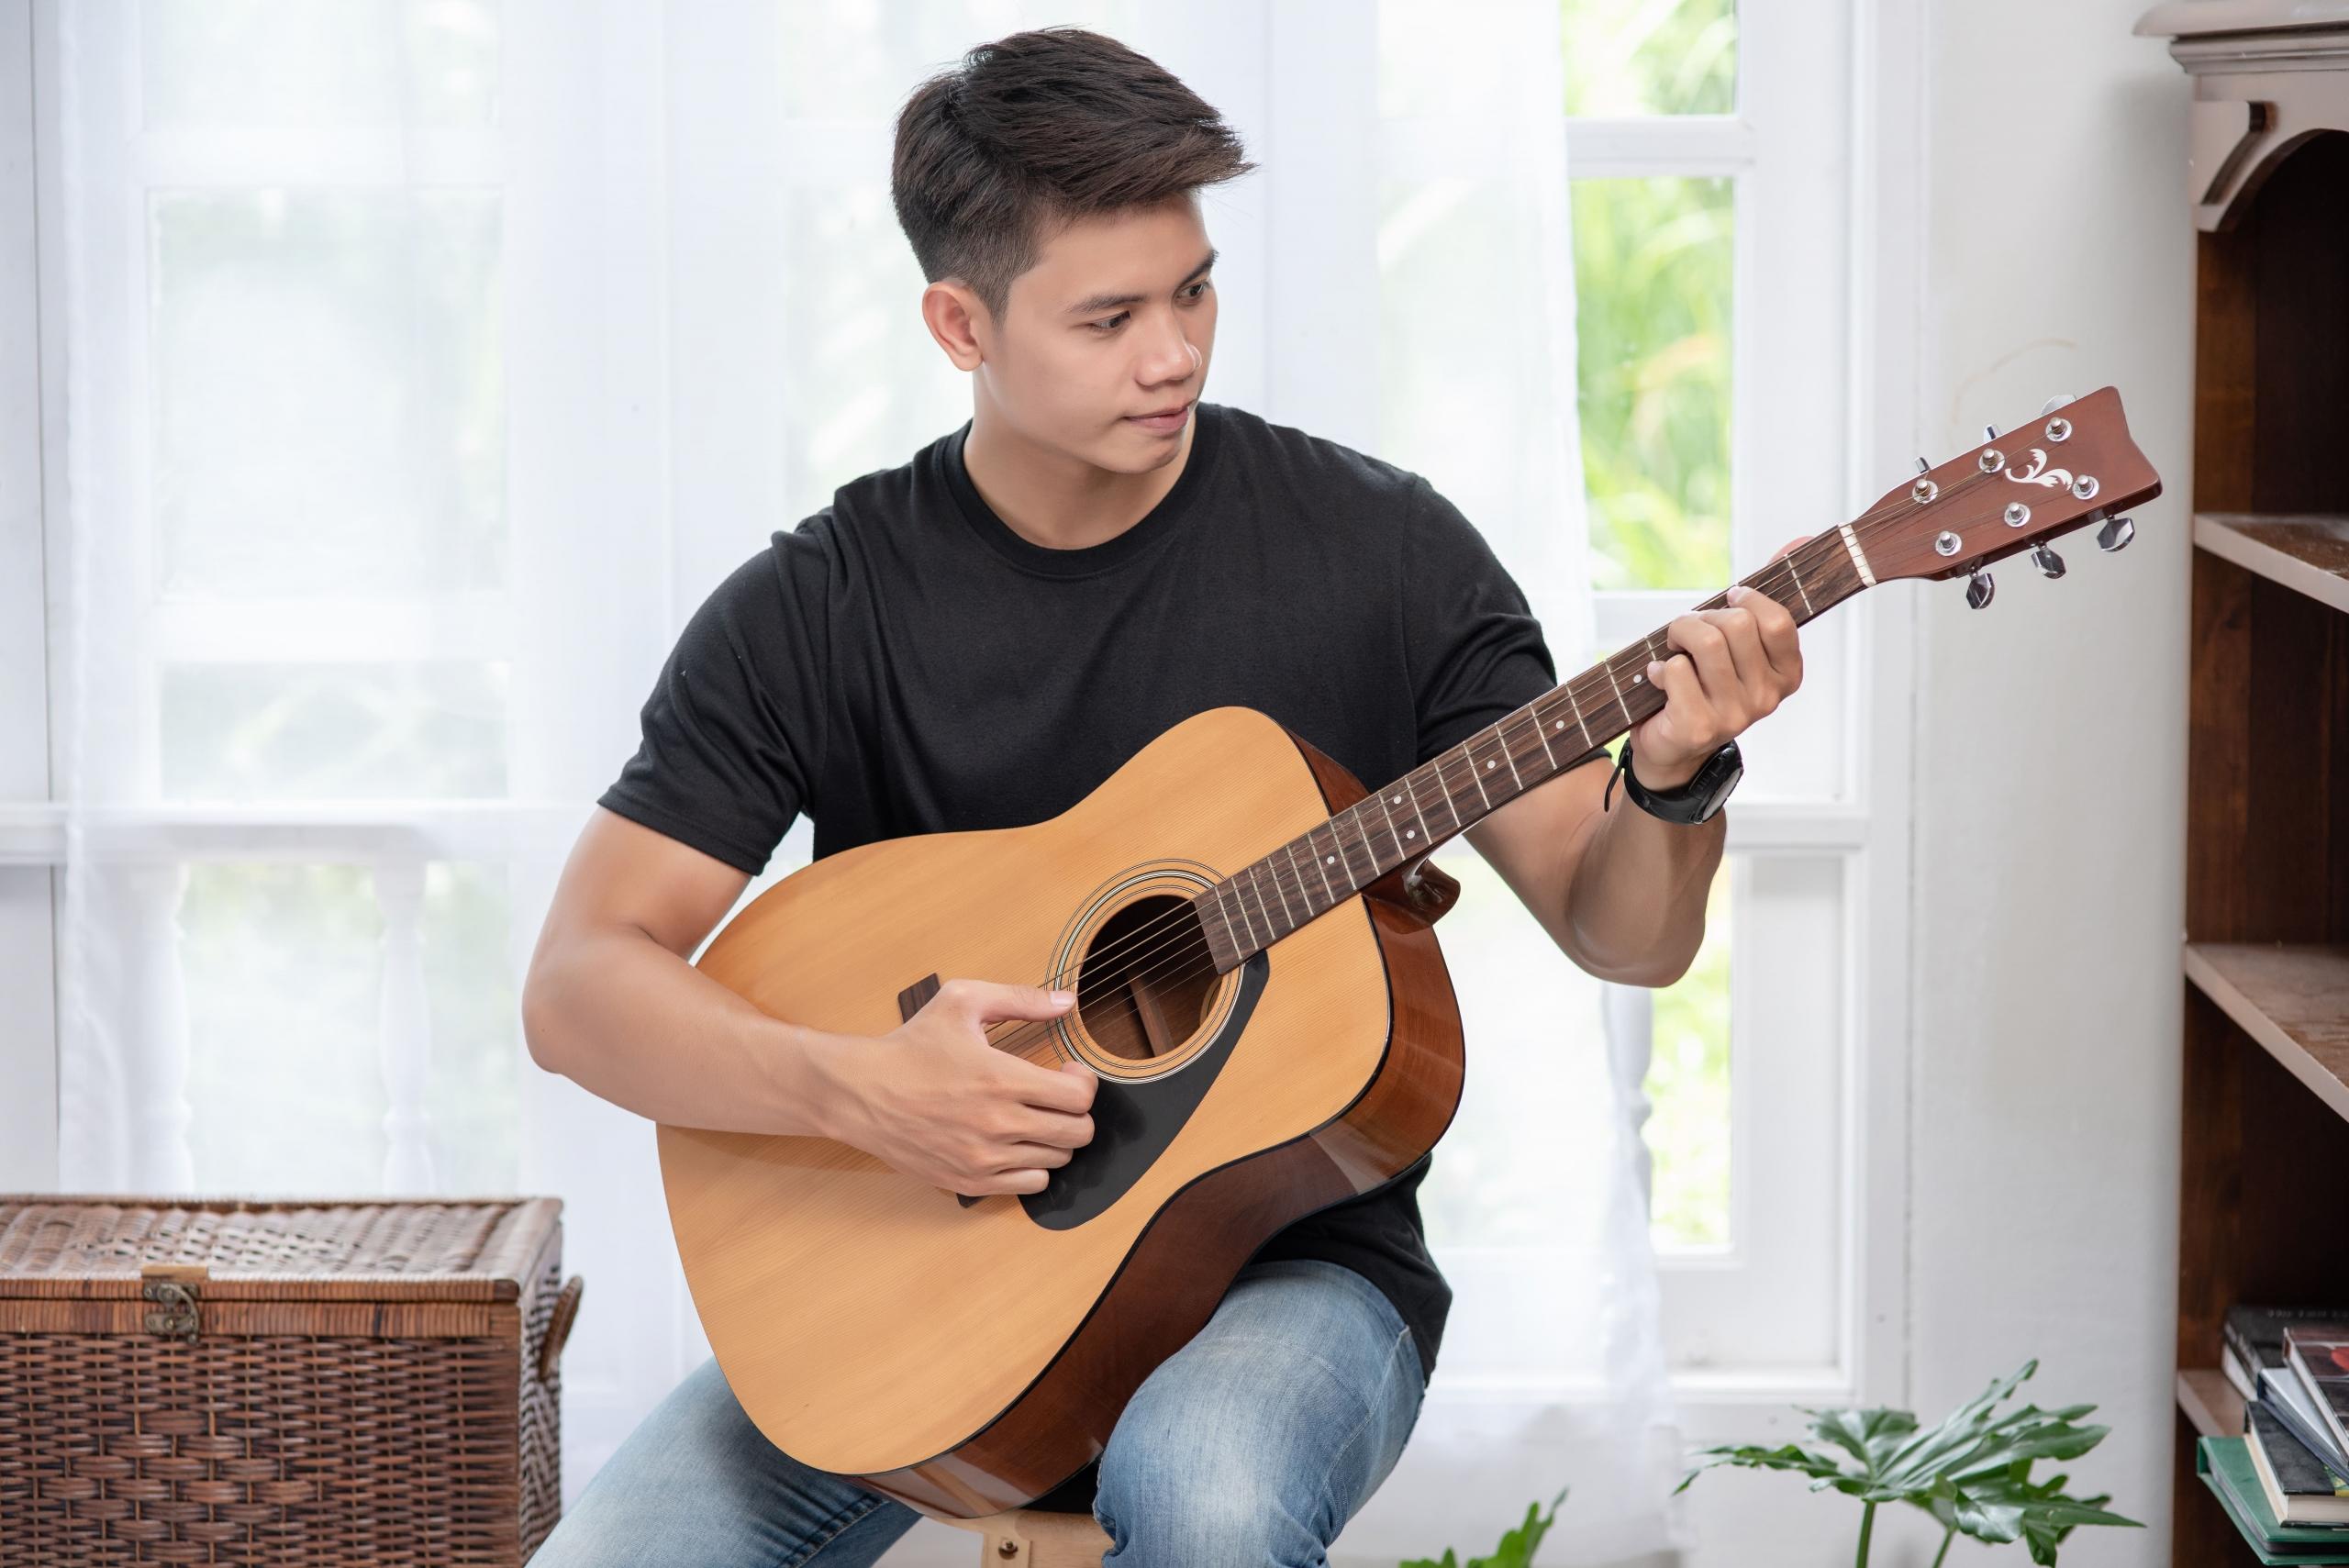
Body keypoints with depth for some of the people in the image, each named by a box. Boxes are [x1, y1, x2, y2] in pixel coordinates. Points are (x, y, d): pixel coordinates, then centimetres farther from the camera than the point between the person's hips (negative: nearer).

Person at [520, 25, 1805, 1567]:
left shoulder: (1377, 546, -3)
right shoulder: (811, 613, -3)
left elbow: (1621, 934, 1)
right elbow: (579, 988, -6)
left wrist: (1668, 783, -22)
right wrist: (856, 1086, -23)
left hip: (1286, 1263, -1)